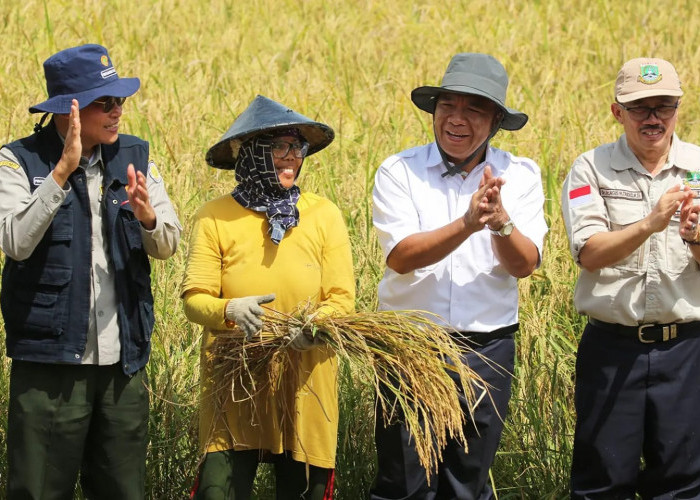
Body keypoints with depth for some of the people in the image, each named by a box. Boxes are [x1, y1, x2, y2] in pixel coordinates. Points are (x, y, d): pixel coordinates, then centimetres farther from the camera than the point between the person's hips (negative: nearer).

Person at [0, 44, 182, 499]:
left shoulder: (135, 157, 8)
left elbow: (168, 247, 4)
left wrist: (148, 217, -19)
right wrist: (62, 171, -24)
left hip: (123, 361, 4)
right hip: (50, 358, -4)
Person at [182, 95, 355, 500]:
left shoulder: (324, 215, 1)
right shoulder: (216, 217, -1)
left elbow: (343, 299, -3)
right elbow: (194, 298, -4)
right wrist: (229, 311, -25)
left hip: (306, 383, 1)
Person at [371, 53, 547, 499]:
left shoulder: (520, 175, 3)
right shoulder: (399, 172, -3)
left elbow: (525, 265, -6)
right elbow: (401, 256, -16)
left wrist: (501, 221, -26)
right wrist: (468, 224, -29)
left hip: (487, 350, 2)